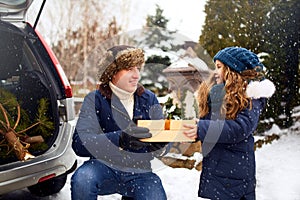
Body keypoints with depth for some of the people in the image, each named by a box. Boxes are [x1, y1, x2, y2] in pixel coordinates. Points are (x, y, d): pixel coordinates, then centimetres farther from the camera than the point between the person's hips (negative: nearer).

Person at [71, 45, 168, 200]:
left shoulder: (149, 99, 3)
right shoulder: (95, 100, -6)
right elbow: (79, 143, -21)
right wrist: (120, 139, -37)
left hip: (139, 172, 3)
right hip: (104, 168, -3)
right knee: (82, 179, -33)